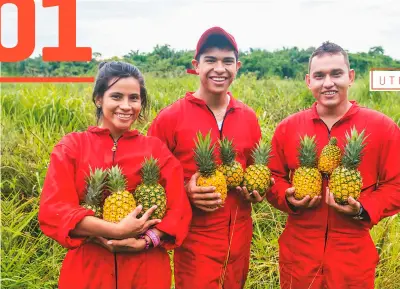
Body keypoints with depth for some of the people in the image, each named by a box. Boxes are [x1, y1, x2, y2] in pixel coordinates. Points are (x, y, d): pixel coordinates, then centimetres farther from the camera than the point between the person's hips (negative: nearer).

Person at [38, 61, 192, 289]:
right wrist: (116, 231, -19)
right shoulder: (72, 146, 0)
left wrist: (146, 241, -17)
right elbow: (53, 210, -9)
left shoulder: (156, 149, 3)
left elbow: (179, 209, 0)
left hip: (147, 270, 1)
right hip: (87, 269, -1)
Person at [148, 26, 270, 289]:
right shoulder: (170, 118, -11)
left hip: (239, 237, 5)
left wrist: (257, 192, -3)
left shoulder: (249, 118, 3)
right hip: (195, 240, -4)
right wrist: (185, 190, -21)